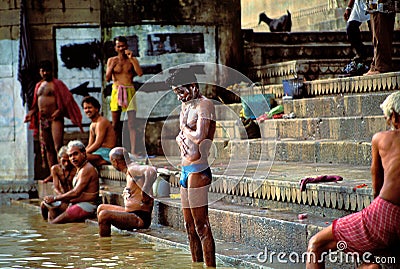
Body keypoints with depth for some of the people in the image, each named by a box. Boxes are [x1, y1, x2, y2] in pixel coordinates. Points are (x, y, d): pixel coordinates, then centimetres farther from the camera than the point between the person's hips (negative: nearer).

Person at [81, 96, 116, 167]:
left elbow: (97, 144, -18)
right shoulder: (92, 125, 19)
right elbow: (90, 145, 18)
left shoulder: (102, 122, -11)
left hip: (107, 153, -10)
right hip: (100, 152, 10)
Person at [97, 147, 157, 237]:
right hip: (131, 212, 11)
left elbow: (151, 170, -33)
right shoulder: (129, 171, 14)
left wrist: (145, 192, -30)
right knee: (101, 208, 21)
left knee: (104, 215, -24)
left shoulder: (132, 169, -15)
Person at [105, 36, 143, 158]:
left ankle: (133, 151, -14)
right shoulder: (111, 60, 8)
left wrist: (131, 58, -13)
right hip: (116, 91, 1)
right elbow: (107, 78, 3)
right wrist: (111, 67, -12)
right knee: (116, 123, 5)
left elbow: (140, 73, -10)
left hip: (129, 91, -1)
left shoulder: (132, 60, 6)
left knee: (132, 122, -9)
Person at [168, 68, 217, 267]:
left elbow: (199, 136, -22)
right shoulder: (186, 106, 18)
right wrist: (180, 138, 0)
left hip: (198, 170, -9)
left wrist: (185, 129, -3)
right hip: (185, 170, 9)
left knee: (201, 227, -9)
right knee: (190, 228, 12)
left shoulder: (204, 104, -10)